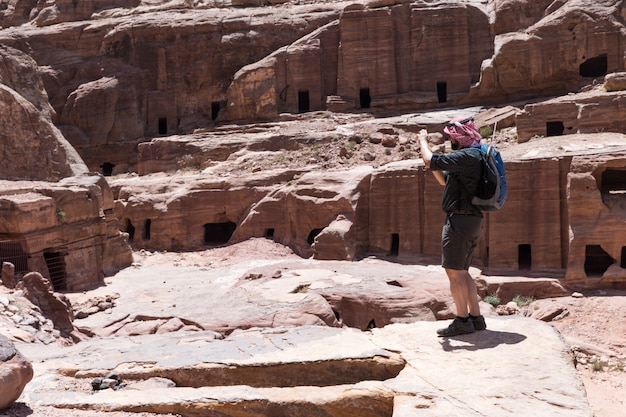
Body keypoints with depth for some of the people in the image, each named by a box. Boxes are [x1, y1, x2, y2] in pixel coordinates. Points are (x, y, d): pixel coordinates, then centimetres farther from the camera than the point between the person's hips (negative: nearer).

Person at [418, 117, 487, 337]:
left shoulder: (467, 156, -15)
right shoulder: (474, 156, 18)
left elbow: (430, 161, -22)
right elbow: (445, 180, 25)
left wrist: (423, 141, -3)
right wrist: (428, 154, 17)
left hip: (460, 220, -10)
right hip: (473, 221, 10)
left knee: (454, 271, -4)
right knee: (462, 272, 15)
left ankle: (462, 320, 0)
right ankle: (476, 318, 17)